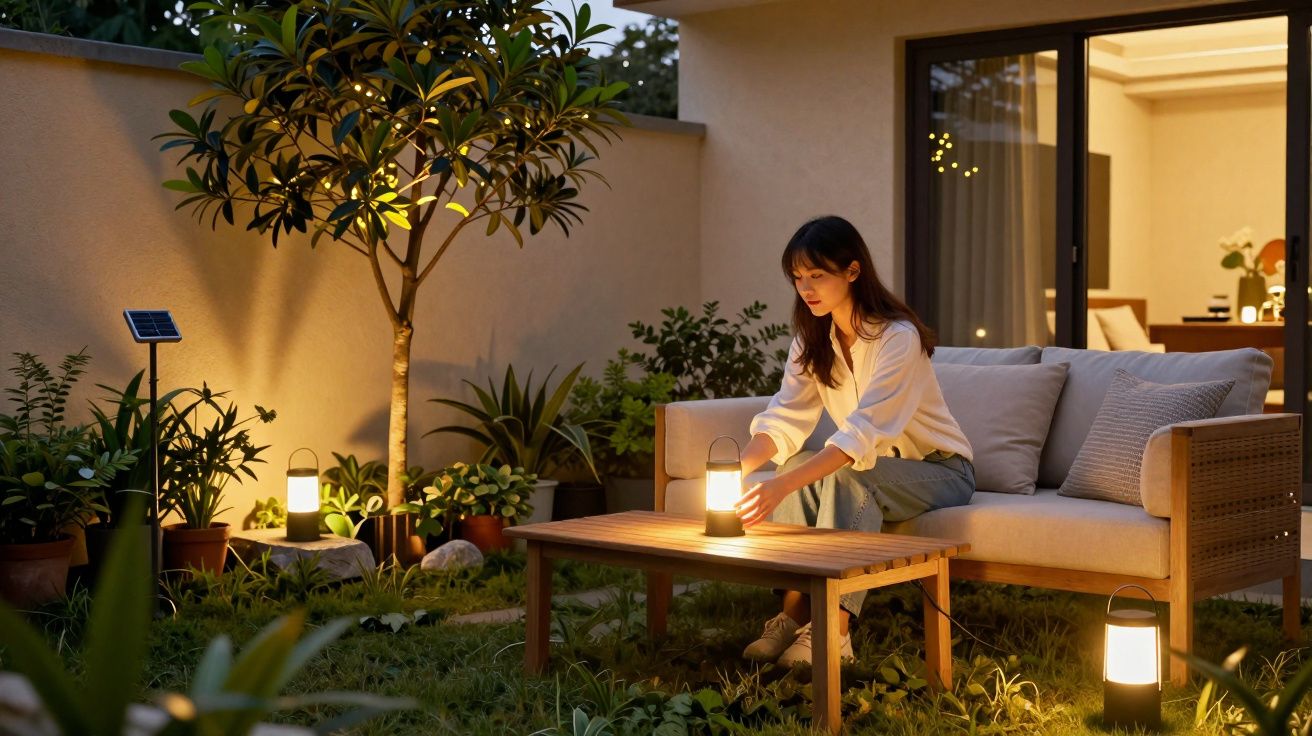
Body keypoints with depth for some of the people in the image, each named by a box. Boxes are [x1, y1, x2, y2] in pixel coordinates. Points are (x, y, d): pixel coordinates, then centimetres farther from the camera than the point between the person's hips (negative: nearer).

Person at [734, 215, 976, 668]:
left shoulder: (898, 337, -26)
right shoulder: (812, 339, -3)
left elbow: (864, 432, -38)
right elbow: (783, 421, -12)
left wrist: (782, 487, -50)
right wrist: (734, 468, -33)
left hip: (941, 471, -6)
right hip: (873, 467, 6)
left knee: (848, 475, -34)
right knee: (797, 463, -23)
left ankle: (834, 630, -36)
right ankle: (794, 616, -23)